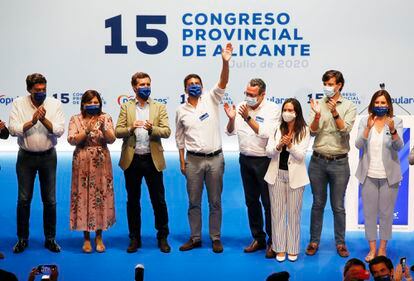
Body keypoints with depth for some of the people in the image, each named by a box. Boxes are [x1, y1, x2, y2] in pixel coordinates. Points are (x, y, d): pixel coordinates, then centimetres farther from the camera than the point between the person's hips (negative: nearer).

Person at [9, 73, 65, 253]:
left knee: (50, 200, 6)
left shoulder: (55, 104, -3)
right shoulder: (18, 104, -4)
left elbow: (59, 130, -10)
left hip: (48, 156, 1)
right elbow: (13, 129, -13)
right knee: (23, 199, 5)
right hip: (26, 157, 0)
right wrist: (32, 121, -23)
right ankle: (22, 239, 19)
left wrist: (44, 119, -24)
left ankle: (50, 239, 19)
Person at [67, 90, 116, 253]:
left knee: (101, 197, 4)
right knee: (83, 196, 1)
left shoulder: (106, 118, 3)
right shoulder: (76, 119, 2)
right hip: (83, 163, 0)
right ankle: (86, 238, 13)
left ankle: (99, 237, 17)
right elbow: (71, 140, -9)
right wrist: (87, 129, -20)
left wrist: (103, 128, -23)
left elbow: (112, 140, -6)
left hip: (101, 163, 1)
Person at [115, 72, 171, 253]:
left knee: (159, 201, 4)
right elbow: (117, 131, 1)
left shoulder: (159, 107, 7)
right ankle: (134, 238, 20)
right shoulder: (126, 107, 8)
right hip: (132, 160, 1)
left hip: (153, 159, -1)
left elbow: (166, 131, -3)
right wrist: (130, 128, -18)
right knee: (133, 201, 9)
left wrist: (152, 128, -21)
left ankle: (162, 238, 17)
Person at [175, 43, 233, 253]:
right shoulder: (181, 111, 5)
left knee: (215, 201, 6)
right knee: (194, 202, 8)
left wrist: (225, 62, -31)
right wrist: (182, 162, 4)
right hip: (194, 160, 1)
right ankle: (195, 238, 19)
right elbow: (179, 138, 10)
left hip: (215, 158, -1)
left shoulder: (211, 100, 1)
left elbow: (223, 83, -15)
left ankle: (215, 238, 16)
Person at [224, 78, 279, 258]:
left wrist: (248, 118, -26)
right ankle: (258, 238, 27)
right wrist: (231, 119, -16)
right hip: (245, 160, 5)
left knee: (268, 202, 1)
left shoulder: (272, 109, -10)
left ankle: (272, 242, 13)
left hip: (264, 161, -5)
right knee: (251, 201, 13)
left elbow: (265, 133, -21)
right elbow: (230, 132, 3)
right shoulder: (241, 107, 2)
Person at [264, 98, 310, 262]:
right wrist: (279, 146, -20)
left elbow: (301, 155, -9)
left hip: (294, 176, -2)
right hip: (277, 174, 2)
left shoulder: (304, 131, -3)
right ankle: (279, 248, 15)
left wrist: (290, 145, -25)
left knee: (294, 213, 6)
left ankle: (292, 249, 17)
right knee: (277, 212, 6)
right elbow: (268, 152, -1)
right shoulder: (277, 129, 4)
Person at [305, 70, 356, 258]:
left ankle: (340, 243, 19)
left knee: (338, 206, 7)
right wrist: (317, 116, -21)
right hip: (318, 161, 1)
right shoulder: (318, 105, 4)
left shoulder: (349, 106, 0)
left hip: (339, 162, -1)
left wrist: (335, 113, -24)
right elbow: (313, 132, -4)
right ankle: (314, 241, 20)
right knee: (318, 204, 10)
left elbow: (345, 130, -12)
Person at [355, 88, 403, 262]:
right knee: (369, 213, 7)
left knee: (386, 213, 6)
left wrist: (392, 130, -31)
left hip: (388, 175, -1)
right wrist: (368, 128, -24)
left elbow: (399, 147, -12)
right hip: (369, 175, 1)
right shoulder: (365, 121, 1)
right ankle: (372, 248, 20)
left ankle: (382, 249, 20)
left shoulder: (396, 122, -2)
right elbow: (358, 145, -9)